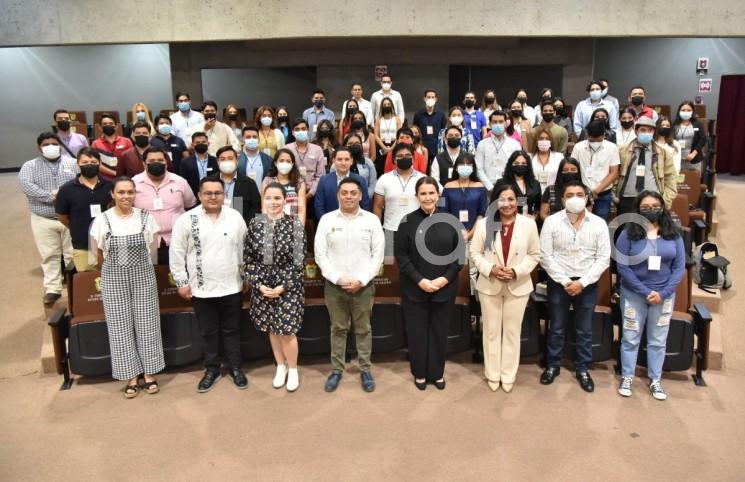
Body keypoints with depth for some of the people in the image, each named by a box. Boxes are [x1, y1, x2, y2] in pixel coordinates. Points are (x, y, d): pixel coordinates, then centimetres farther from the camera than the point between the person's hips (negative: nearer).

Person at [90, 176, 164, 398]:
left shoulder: (146, 217, -4)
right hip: (114, 279, 0)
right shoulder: (102, 220, -6)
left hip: (143, 276, 0)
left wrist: (139, 267, 12)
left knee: (146, 323, 5)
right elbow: (100, 255, 5)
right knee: (120, 326, 5)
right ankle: (131, 376, 17)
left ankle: (149, 373, 18)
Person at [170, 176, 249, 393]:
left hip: (231, 287, 1)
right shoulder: (187, 219, -7)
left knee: (232, 330, 13)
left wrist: (246, 276, 7)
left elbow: (244, 249, 6)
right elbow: (176, 253, -2)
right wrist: (181, 282, -3)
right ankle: (212, 369, 29)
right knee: (208, 332, 13)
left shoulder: (235, 217, -1)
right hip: (201, 289, -1)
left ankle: (235, 368, 27)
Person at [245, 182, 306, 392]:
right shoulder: (255, 224, -1)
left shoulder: (295, 225, -9)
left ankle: (293, 370, 24)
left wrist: (283, 286, -13)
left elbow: (299, 261, -9)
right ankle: (281, 367, 35)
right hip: (262, 287, 3)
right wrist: (258, 284, -7)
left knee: (287, 331, 1)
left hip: (288, 286, -3)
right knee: (272, 329, 15)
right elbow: (248, 259, 2)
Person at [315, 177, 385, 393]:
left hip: (363, 285, 0)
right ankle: (336, 369, 23)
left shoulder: (371, 220, -1)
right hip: (334, 285, 1)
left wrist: (360, 280, -10)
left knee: (363, 329, 10)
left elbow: (378, 255, -2)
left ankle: (365, 370, 22)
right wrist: (338, 279, -10)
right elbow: (320, 254, -2)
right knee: (338, 329, 11)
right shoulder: (327, 220, 0)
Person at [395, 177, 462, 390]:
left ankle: (437, 373, 28)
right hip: (414, 289, -1)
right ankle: (420, 373, 26)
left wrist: (446, 278, -10)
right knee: (417, 331, 8)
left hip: (444, 288, 2)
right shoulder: (408, 221, -4)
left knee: (439, 331, 11)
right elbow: (401, 255, -6)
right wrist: (419, 280, -14)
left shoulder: (450, 221, 2)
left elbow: (459, 253, 2)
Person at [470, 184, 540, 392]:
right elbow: (475, 253, -2)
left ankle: (508, 376, 26)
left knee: (512, 332, 11)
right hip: (489, 285, 0)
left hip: (518, 286, 0)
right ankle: (492, 375, 27)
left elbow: (534, 255, -1)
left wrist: (517, 271, -15)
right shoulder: (483, 224, -5)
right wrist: (490, 269, -17)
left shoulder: (529, 224, -5)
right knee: (491, 331, 11)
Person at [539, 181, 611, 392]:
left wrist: (582, 282, -12)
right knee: (556, 328, 11)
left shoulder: (599, 223, -3)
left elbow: (603, 258, -4)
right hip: (559, 282, -1)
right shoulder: (551, 222, -6)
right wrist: (565, 281, -12)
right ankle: (552, 365, 27)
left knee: (584, 330, 12)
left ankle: (583, 369, 28)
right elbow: (545, 256, -7)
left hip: (587, 284, 1)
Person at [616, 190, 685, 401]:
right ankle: (627, 377, 23)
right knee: (630, 337, 8)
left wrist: (663, 293, -12)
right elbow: (623, 267, -11)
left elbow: (679, 267, -1)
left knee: (658, 340, 12)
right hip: (634, 294, -2)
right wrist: (645, 291, -16)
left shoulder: (673, 234, -1)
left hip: (664, 295, 2)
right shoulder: (628, 234, -9)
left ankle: (655, 380, 26)